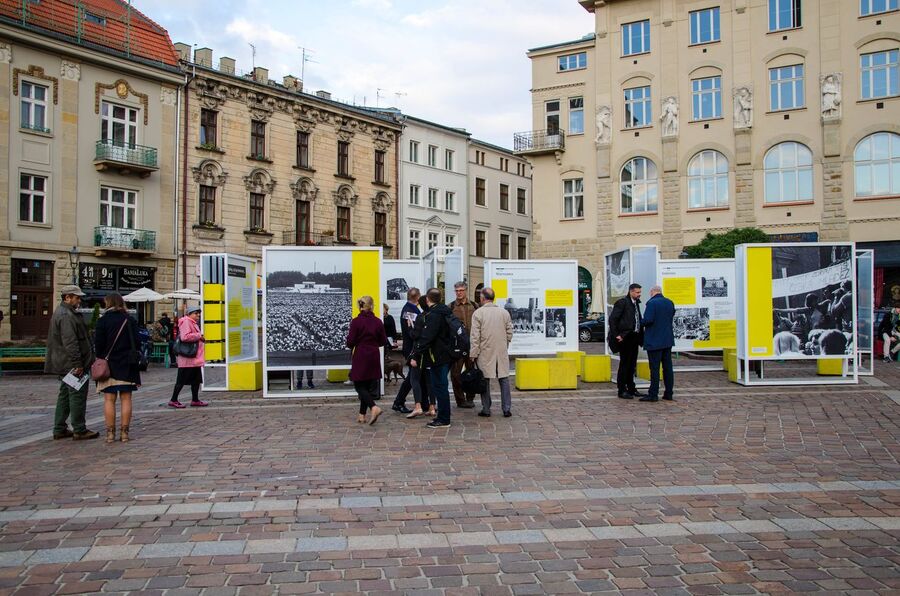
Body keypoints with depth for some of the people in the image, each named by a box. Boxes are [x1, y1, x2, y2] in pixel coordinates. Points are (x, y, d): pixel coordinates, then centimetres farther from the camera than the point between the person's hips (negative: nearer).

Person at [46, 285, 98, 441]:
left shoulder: (60, 312, 18)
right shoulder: (67, 316, -17)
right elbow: (70, 342, -24)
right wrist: (78, 364, -23)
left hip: (63, 364, 11)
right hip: (72, 364, -11)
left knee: (65, 395, 15)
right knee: (78, 395, -5)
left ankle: (59, 429, 20)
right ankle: (79, 430, 0)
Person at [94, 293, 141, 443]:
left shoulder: (103, 321, -6)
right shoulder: (130, 321, 0)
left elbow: (98, 345, -7)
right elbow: (136, 343, 1)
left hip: (108, 364, -1)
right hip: (127, 365, 2)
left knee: (109, 400, 4)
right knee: (126, 399, 5)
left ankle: (110, 432, 5)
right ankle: (124, 432, 5)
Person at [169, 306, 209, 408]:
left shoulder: (193, 323, 20)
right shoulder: (186, 322, -12)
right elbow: (184, 337, -26)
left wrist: (201, 339, 11)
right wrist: (199, 336, -17)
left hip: (195, 358, 10)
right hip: (187, 358, -10)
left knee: (196, 379, 12)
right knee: (181, 380, -3)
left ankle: (195, 400, 18)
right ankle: (173, 400, 6)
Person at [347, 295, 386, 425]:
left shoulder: (356, 322, -11)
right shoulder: (378, 322, -1)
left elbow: (350, 342, -11)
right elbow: (383, 341, 4)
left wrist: (353, 345, 12)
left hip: (360, 357, -4)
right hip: (374, 357, 4)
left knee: (359, 386, 2)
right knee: (369, 386, 12)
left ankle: (374, 407, -19)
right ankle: (362, 415, 16)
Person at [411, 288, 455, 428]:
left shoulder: (433, 315, -17)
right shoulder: (446, 312, 13)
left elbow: (425, 338, -23)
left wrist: (415, 356, -21)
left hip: (437, 357, -10)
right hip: (446, 355, 10)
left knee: (439, 387, -3)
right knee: (441, 386, 15)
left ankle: (443, 419, 2)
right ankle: (443, 417, 23)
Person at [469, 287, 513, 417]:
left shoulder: (478, 313, -7)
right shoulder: (504, 313, 3)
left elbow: (475, 337, -9)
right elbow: (509, 334, 7)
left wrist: (474, 354, -4)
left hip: (484, 353, -3)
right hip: (502, 353, 3)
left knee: (485, 380, 6)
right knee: (504, 379, 8)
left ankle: (486, 409, 10)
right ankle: (507, 409, 7)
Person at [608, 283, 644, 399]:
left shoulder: (636, 303, 14)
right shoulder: (622, 302, -11)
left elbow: (638, 320, 16)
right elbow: (612, 319, -15)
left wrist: (640, 337, 9)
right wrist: (616, 335, -16)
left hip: (634, 337, 8)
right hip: (625, 338, -8)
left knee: (632, 364, 14)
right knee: (624, 364, -2)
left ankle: (631, 389, 23)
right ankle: (622, 390, 4)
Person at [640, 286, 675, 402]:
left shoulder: (652, 303, -15)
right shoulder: (670, 303, 8)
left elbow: (648, 320, -22)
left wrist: (643, 324, -3)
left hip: (654, 340, -7)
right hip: (668, 339, 7)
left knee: (654, 368, -4)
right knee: (667, 367, 11)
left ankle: (653, 394, -1)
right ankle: (669, 393, 15)